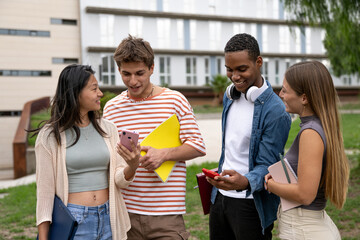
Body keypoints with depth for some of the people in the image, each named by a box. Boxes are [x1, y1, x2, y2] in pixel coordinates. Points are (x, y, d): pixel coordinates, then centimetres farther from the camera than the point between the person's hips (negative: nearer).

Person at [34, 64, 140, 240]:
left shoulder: (107, 129, 5)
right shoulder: (50, 135, -6)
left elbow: (120, 180, 2)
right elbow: (44, 188, -5)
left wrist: (132, 165, -19)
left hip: (108, 218, 4)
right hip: (72, 220, -4)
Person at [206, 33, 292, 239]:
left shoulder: (276, 111, -18)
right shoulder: (230, 96, 6)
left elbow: (267, 166, -19)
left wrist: (244, 182, -37)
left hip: (251, 205, -7)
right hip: (220, 197, 7)